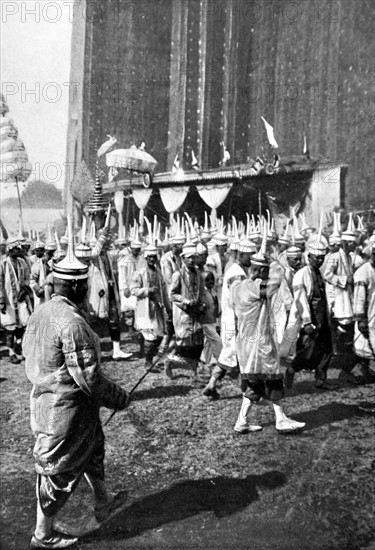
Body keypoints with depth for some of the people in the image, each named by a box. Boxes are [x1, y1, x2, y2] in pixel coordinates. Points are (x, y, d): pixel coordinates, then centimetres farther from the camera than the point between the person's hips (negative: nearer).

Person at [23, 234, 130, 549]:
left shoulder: (41, 312, 1)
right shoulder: (72, 323, -28)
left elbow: (29, 352, 11)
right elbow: (88, 378, -27)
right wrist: (119, 398, -13)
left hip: (44, 397, 10)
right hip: (67, 408, -10)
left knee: (92, 447, 27)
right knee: (59, 470, 9)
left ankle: (103, 502, 46)